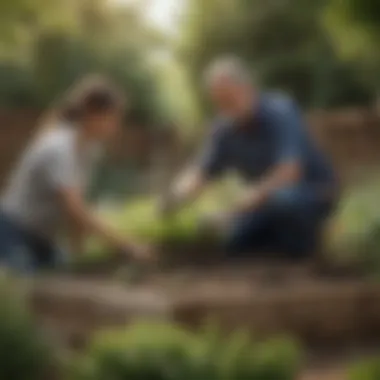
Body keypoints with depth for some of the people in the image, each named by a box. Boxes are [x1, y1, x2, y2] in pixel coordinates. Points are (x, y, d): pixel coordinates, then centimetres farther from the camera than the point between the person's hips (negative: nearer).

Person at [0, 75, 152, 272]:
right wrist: (125, 245, -34)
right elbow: (75, 209, -33)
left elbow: (77, 202, 4)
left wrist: (78, 247, -3)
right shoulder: (58, 148, -27)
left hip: (42, 238, 9)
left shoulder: (88, 144, 0)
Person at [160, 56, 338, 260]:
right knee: (234, 241, -13)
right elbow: (200, 172, -8)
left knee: (284, 198, -38)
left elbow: (290, 169, -34)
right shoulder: (225, 129, -6)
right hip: (269, 195, 6)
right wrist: (176, 195, -28)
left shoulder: (279, 112, -24)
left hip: (313, 190, -6)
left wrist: (257, 193, -48)